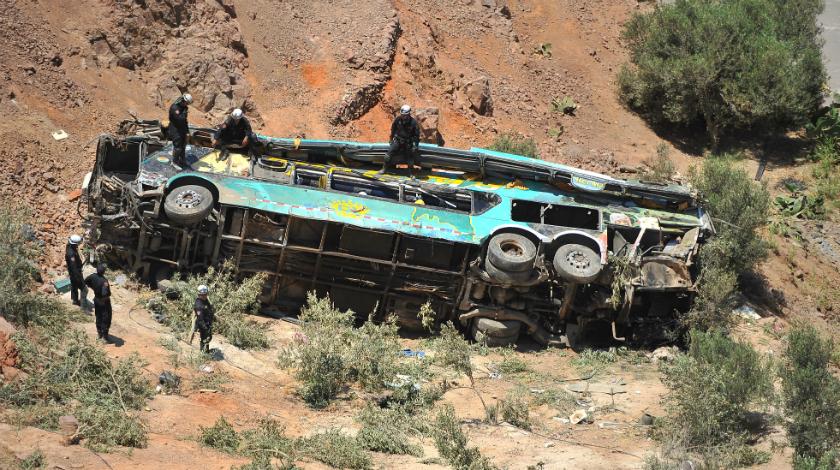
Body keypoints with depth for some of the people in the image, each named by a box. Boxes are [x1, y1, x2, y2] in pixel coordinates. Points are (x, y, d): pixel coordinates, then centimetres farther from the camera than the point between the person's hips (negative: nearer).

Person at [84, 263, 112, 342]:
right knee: (106, 319, 9)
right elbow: (105, 294, -41)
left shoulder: (93, 276, -12)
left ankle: (99, 333, 39)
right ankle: (105, 336, 17)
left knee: (98, 317, 24)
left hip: (96, 300, 7)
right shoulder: (104, 281, -33)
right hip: (104, 302, -7)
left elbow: (86, 281, 7)